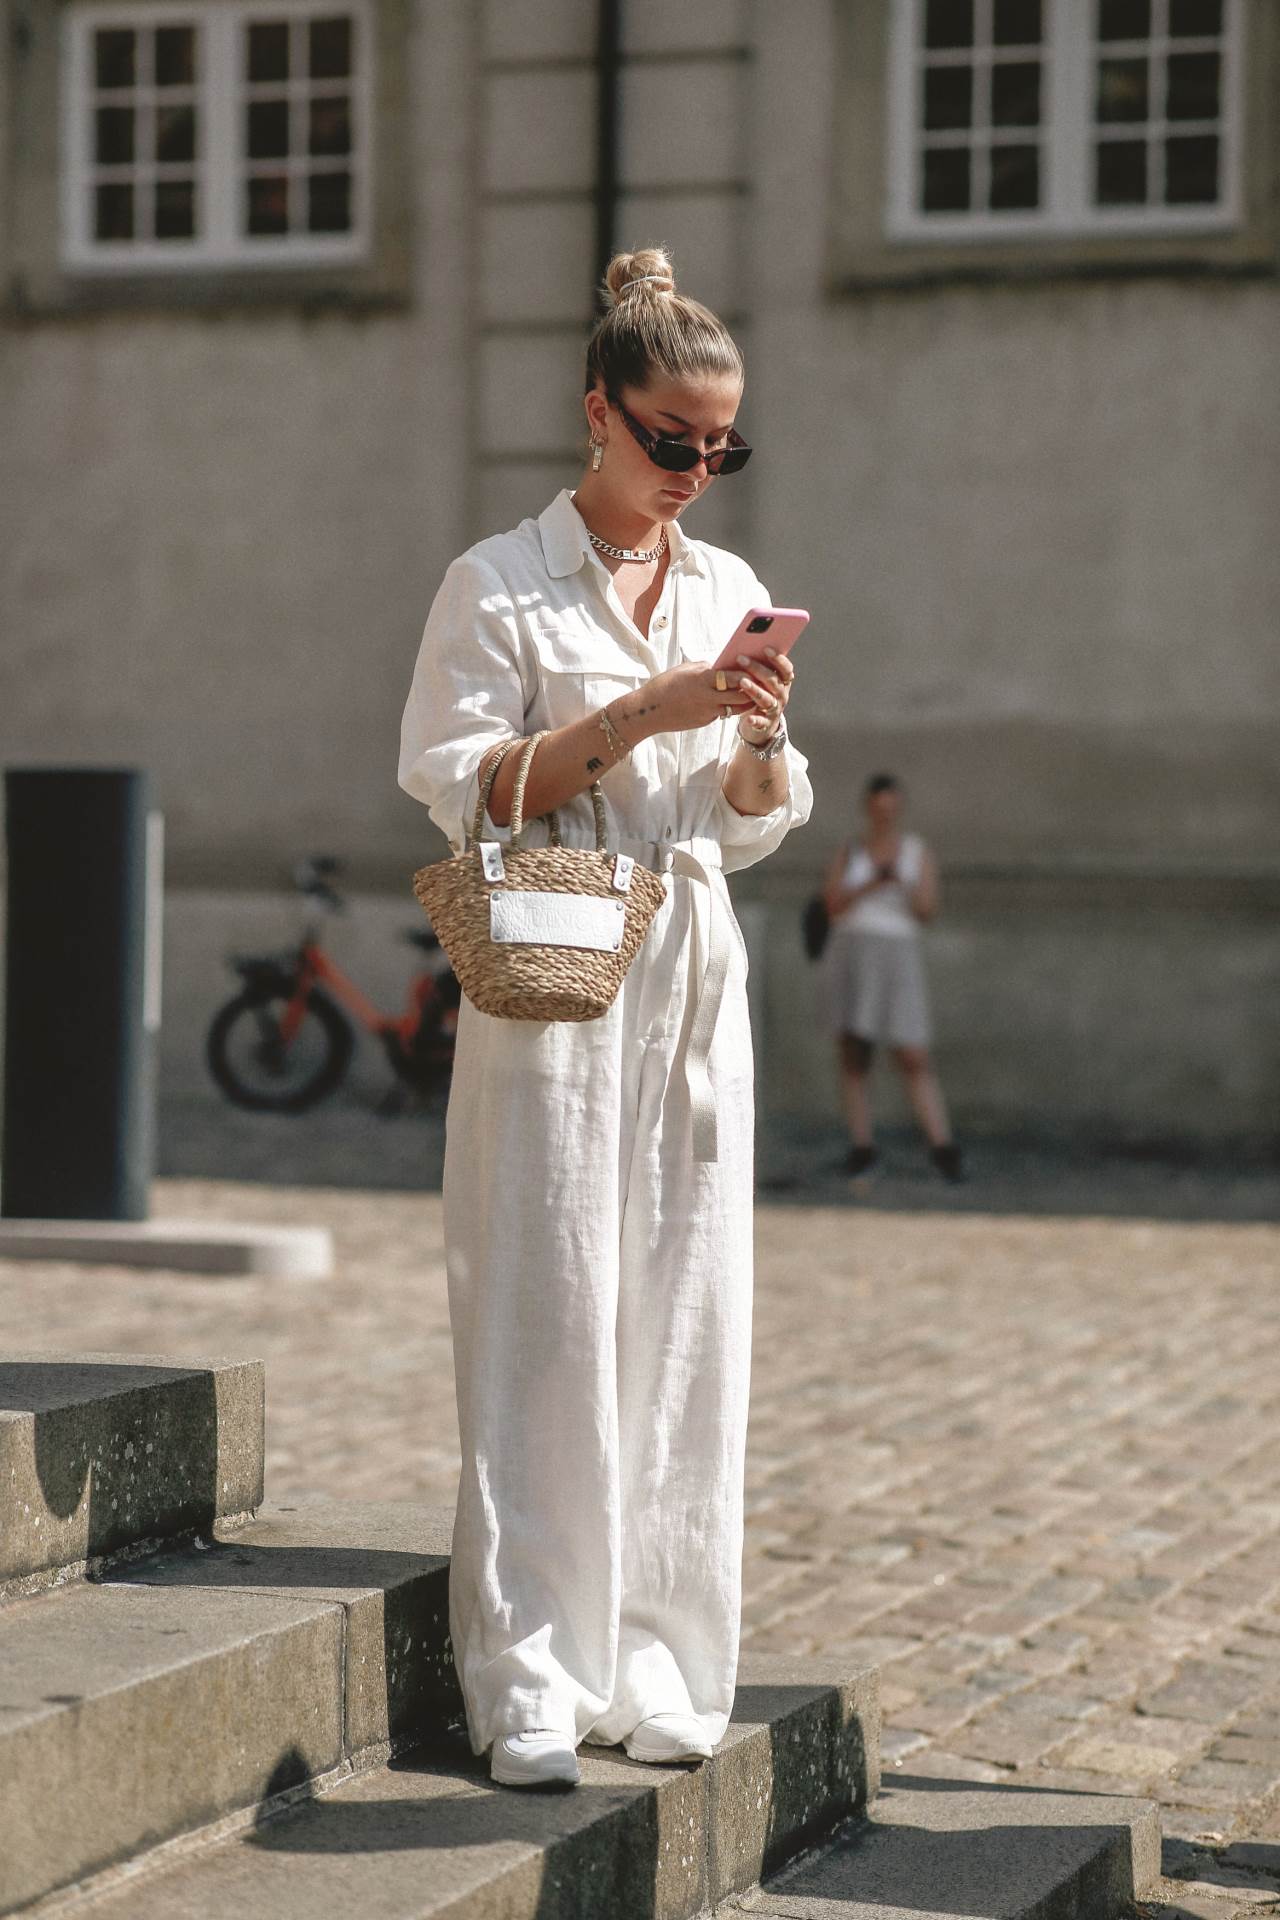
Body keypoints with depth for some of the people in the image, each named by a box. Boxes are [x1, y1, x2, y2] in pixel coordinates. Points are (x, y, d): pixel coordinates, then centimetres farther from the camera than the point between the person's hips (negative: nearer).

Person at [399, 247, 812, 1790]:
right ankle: (530, 1679, 0)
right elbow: (465, 791, -7)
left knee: (684, 1316, 4)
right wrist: (643, 715, -14)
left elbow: (757, 829, 16)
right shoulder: (499, 585, -1)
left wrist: (761, 740, -6)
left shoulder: (731, 592, 14)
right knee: (548, 1319, -6)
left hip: (695, 979, 5)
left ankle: (657, 1660, 11)